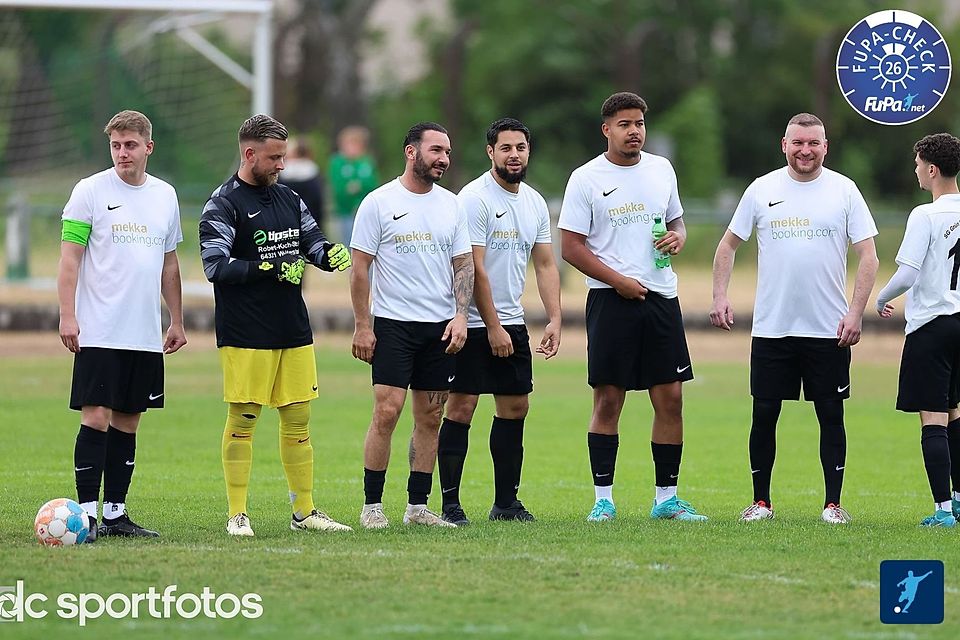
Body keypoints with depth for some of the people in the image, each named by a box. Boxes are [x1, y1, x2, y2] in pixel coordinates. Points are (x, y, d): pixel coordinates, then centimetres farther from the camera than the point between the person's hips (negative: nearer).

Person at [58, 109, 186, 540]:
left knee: (128, 421, 8)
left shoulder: (165, 196, 12)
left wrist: (177, 321, 19)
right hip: (99, 331, -5)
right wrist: (67, 315, -14)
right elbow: (69, 257, -5)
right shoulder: (90, 191, -3)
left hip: (145, 335, 5)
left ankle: (116, 513, 14)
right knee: (96, 417, -9)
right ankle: (87, 512, -6)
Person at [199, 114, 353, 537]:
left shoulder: (289, 200, 15)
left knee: (298, 419, 9)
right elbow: (215, 266, -14)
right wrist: (270, 269, -21)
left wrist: (329, 252, -8)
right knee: (242, 420, -3)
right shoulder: (222, 205, -6)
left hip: (294, 332, 7)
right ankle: (237, 515, 2)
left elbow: (312, 241, 16)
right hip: (246, 337, -7)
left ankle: (304, 511, 16)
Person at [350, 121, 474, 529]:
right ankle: (372, 505, -4)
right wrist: (362, 326, -8)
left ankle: (417, 506, 12)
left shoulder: (451, 205, 10)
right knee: (387, 411, -11)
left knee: (430, 418, 6)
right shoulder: (379, 202, -4)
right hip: (393, 323, -5)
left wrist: (460, 315, -2)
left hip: (441, 327, 5)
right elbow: (360, 268, -3)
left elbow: (463, 264, 12)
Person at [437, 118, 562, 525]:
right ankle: (450, 503, -5)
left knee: (515, 406, 8)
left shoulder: (534, 202, 10)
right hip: (473, 323, -7)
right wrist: (492, 327, -17)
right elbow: (474, 269, -16)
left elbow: (545, 265, 13)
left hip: (512, 323, 7)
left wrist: (554, 320, 2)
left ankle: (506, 502, 16)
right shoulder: (475, 198, -13)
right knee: (462, 407, -8)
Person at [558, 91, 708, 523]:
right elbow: (571, 246, -5)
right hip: (610, 301, -4)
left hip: (661, 298, 4)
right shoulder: (586, 179, -3)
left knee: (670, 398, 2)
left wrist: (678, 237, -1)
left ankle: (667, 499, 10)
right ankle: (603, 499, 3)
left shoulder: (661, 170, 11)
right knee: (608, 401, -3)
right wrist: (619, 281, -13)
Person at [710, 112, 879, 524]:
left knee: (831, 415, 1)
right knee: (764, 414, 2)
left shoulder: (844, 190, 2)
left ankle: (833, 503, 7)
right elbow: (728, 245, 13)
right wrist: (719, 297, 2)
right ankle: (761, 501, 12)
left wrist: (856, 313, -8)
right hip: (771, 329, 1)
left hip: (829, 330, -1)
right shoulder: (761, 190, 4)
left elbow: (867, 255, 1)